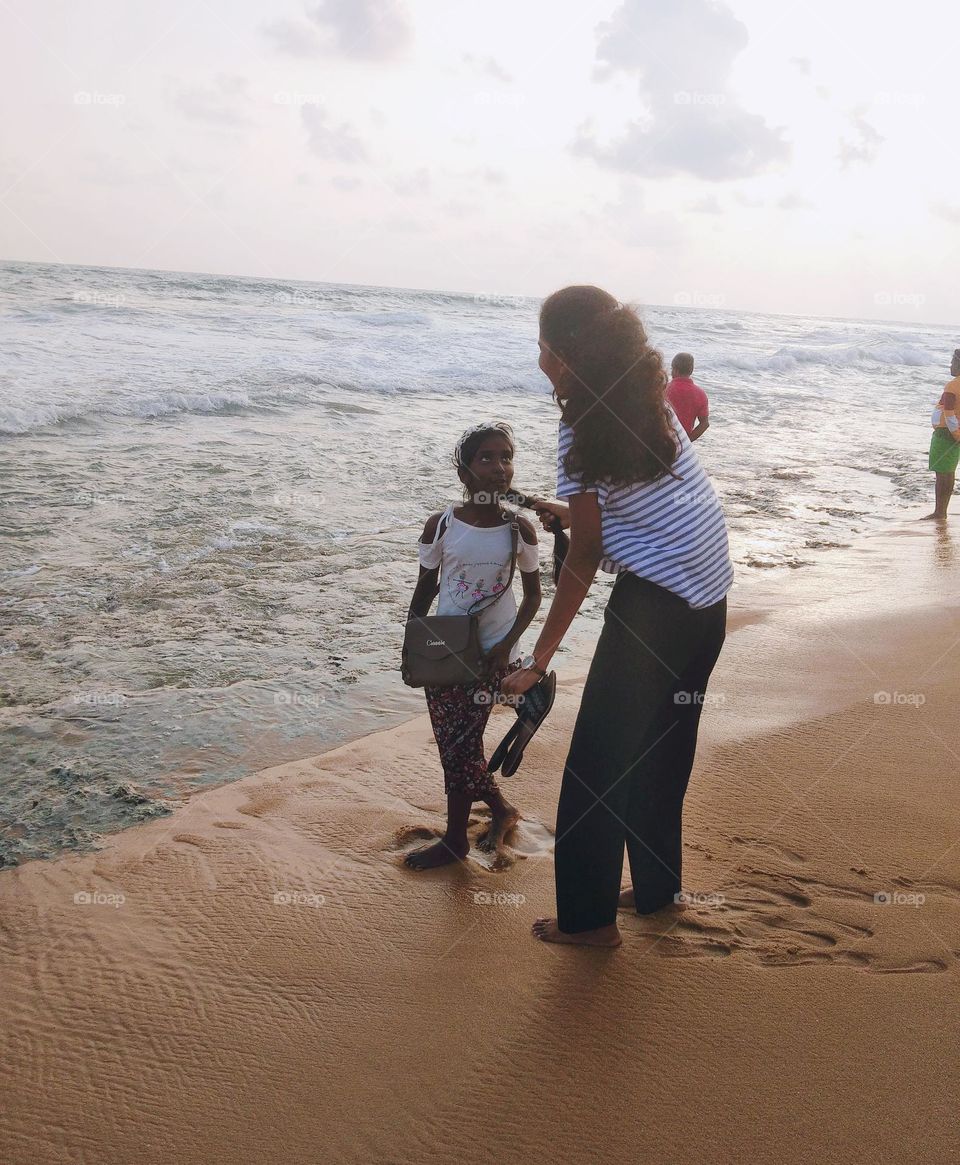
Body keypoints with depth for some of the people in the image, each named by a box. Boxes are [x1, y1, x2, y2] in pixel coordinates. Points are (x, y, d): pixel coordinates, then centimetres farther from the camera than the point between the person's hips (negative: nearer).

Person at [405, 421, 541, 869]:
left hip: (491, 651, -2)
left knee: (460, 744, 1)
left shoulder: (519, 529, -7)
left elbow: (533, 594, 1)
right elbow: (425, 589, 4)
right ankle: (501, 809, 32)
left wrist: (508, 644, -9)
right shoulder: (441, 525, -6)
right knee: (453, 743, 6)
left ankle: (454, 838, 20)